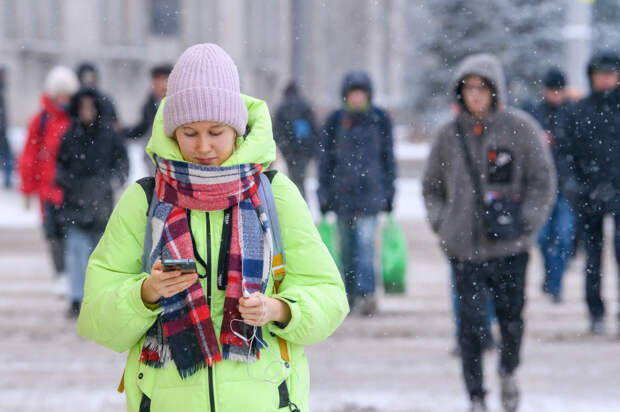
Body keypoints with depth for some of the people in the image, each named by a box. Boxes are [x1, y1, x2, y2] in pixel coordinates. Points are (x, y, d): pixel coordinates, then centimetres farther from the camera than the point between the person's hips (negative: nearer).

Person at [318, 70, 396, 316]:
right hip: (342, 192, 2)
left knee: (365, 242, -15)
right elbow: (325, 160, 6)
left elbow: (388, 158, 10)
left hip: (370, 192, -2)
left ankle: (366, 293, -23)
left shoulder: (380, 120, 4)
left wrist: (389, 193, 7)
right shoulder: (335, 121, 4)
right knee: (347, 246, 8)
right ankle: (351, 294, 19)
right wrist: (324, 197, 3)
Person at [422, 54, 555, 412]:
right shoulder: (450, 135, 5)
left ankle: (509, 372, 39)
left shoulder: (520, 128, -2)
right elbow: (432, 186, 17)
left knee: (511, 316, 10)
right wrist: (442, 223, 4)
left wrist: (527, 222, -8)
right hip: (465, 249, 1)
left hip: (511, 247, -1)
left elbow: (543, 181, 2)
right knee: (471, 323, -5)